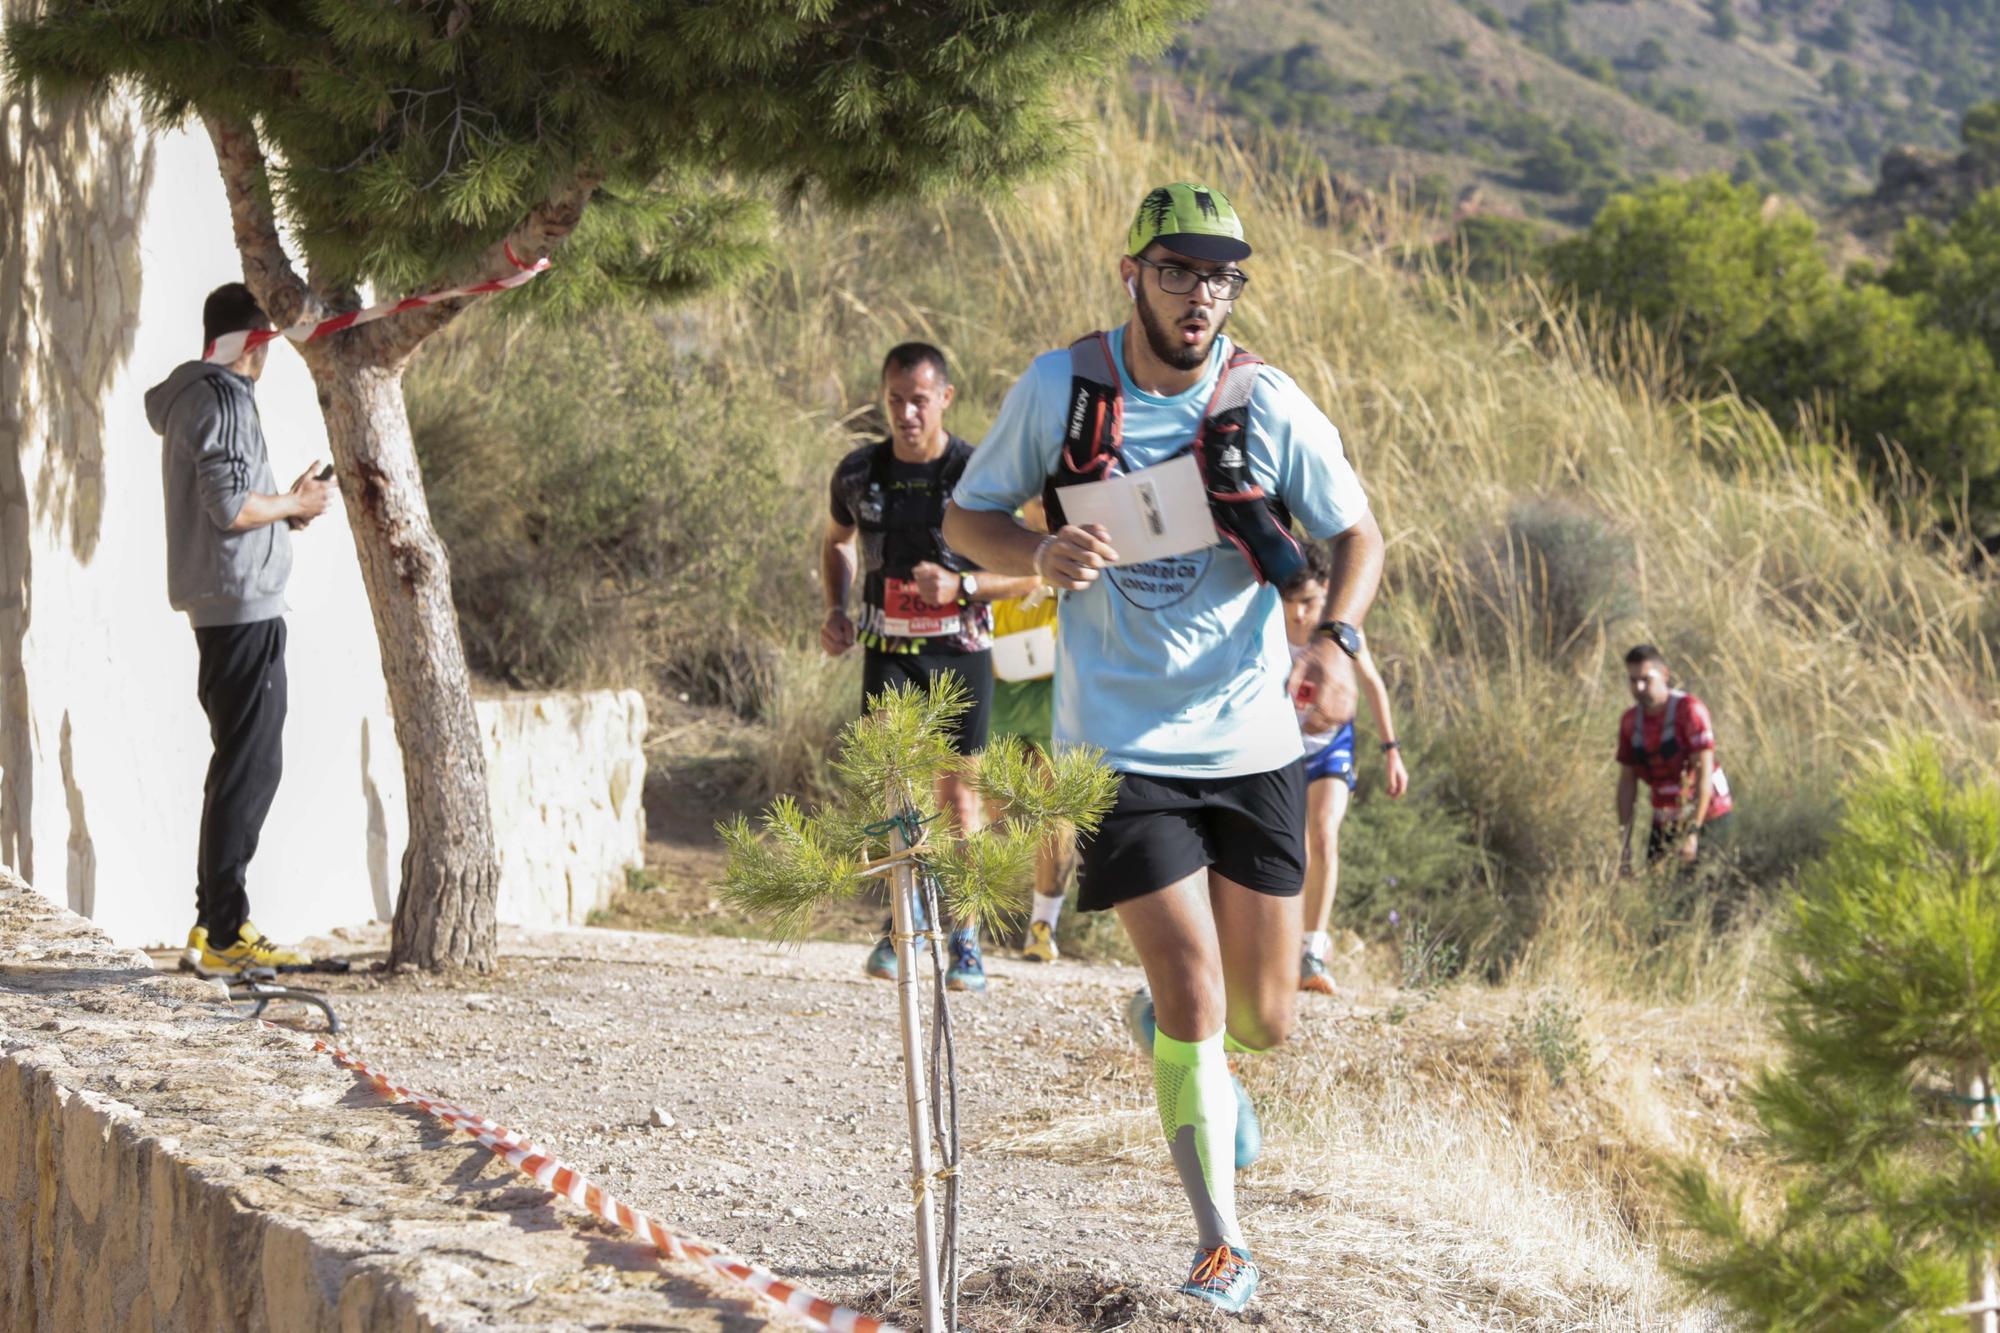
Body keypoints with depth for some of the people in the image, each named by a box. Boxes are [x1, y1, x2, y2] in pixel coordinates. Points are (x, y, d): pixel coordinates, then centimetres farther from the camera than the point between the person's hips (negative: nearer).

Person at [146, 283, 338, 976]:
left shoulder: (190, 396, 17)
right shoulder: (225, 400, -14)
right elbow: (231, 506, -21)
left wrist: (289, 504, 15)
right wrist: (296, 504, -6)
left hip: (222, 607, 10)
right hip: (243, 606, -10)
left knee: (243, 765, 15)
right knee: (250, 767, -9)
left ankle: (213, 926, 18)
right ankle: (224, 933, -9)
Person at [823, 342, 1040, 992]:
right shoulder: (858, 473, 2)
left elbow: (1028, 573, -4)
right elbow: (837, 541, 23)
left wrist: (962, 585, -21)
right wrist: (836, 609, 7)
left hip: (960, 652, -2)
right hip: (887, 649, 2)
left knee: (957, 791, 1)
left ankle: (966, 940, 11)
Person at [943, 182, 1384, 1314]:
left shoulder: (1268, 404, -5)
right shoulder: (1059, 389, -5)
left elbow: (1359, 534, 5)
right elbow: (967, 517, 6)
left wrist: (1335, 640, -15)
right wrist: (1042, 555, -17)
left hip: (1253, 743, 2)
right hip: (1122, 743, -2)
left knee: (1265, 1019, 7)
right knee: (1194, 996, -11)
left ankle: (1188, 1043, 44)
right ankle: (1223, 1245, 4)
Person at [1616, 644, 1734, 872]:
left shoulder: (1689, 709, -15)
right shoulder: (1631, 721, 3)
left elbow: (1704, 771, -19)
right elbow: (1627, 781, 7)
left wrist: (1693, 831, -24)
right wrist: (1623, 840, 1)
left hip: (1707, 816, -5)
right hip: (1665, 822, 5)